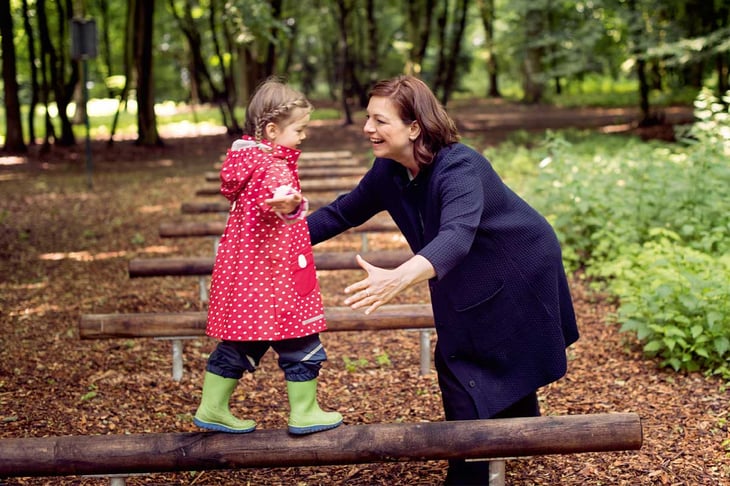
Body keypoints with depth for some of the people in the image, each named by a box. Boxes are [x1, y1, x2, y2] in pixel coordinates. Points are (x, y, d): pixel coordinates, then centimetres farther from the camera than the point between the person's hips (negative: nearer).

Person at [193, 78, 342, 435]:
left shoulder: (246, 157, 9)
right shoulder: (273, 167, -19)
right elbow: (278, 193, -44)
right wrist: (287, 204, -66)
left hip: (240, 270, 9)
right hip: (273, 272, -9)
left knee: (238, 341, 16)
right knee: (301, 342, 4)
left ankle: (212, 409, 21)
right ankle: (304, 413, 13)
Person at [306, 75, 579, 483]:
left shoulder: (459, 168, -36)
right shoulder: (388, 171, -13)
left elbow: (457, 236, -53)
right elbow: (343, 212, 1)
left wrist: (398, 278, -69)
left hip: (520, 274, -7)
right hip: (472, 281, 8)